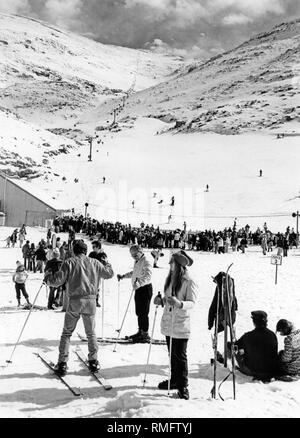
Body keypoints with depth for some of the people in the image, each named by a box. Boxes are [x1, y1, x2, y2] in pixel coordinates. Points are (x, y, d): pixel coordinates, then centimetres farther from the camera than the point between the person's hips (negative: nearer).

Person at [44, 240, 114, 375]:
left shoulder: (70, 262, -3)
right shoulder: (94, 263, 5)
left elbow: (58, 280, -8)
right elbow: (109, 274, 16)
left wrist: (47, 277, 12)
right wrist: (108, 265, 37)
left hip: (75, 301, -2)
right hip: (90, 301, 2)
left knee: (67, 332, 9)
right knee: (91, 333, 16)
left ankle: (62, 363, 6)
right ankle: (93, 361, 17)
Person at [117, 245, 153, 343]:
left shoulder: (146, 262, -17)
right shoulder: (136, 262, 13)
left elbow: (148, 276, -31)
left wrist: (139, 282, -46)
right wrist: (123, 276, 27)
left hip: (145, 288, -10)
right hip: (138, 289, 10)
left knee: (143, 313, -6)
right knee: (138, 312, 16)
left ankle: (145, 335, 1)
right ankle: (140, 332, 28)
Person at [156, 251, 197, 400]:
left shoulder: (189, 282, -14)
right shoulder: (169, 279, 8)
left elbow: (192, 302, -19)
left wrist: (179, 303, -35)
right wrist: (160, 300, 0)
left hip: (181, 325, -7)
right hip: (168, 323, 7)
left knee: (180, 356, -1)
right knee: (172, 354, 17)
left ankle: (183, 386, 10)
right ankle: (174, 380, 30)